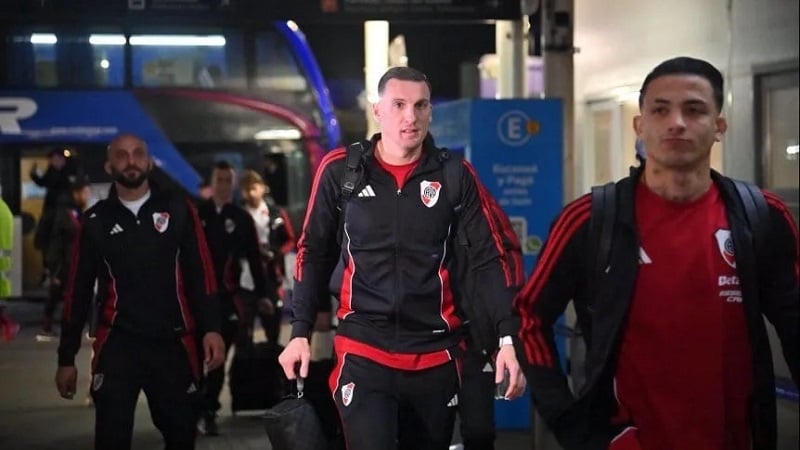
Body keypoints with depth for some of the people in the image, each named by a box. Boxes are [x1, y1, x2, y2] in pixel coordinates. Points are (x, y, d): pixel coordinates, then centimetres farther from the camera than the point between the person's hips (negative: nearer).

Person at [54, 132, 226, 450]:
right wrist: (66, 357, 8)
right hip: (117, 346, 0)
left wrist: (211, 328, -12)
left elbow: (201, 275, 1)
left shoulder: (178, 209, 4)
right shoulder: (96, 220, 5)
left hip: (174, 344, 0)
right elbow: (78, 291, 9)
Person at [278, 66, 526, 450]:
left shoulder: (456, 176, 0)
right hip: (362, 353, -2)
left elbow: (487, 260, 1)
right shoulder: (339, 170, -1)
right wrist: (300, 332, 1)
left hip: (436, 356, 2)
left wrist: (507, 337, -9)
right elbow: (314, 255, 7)